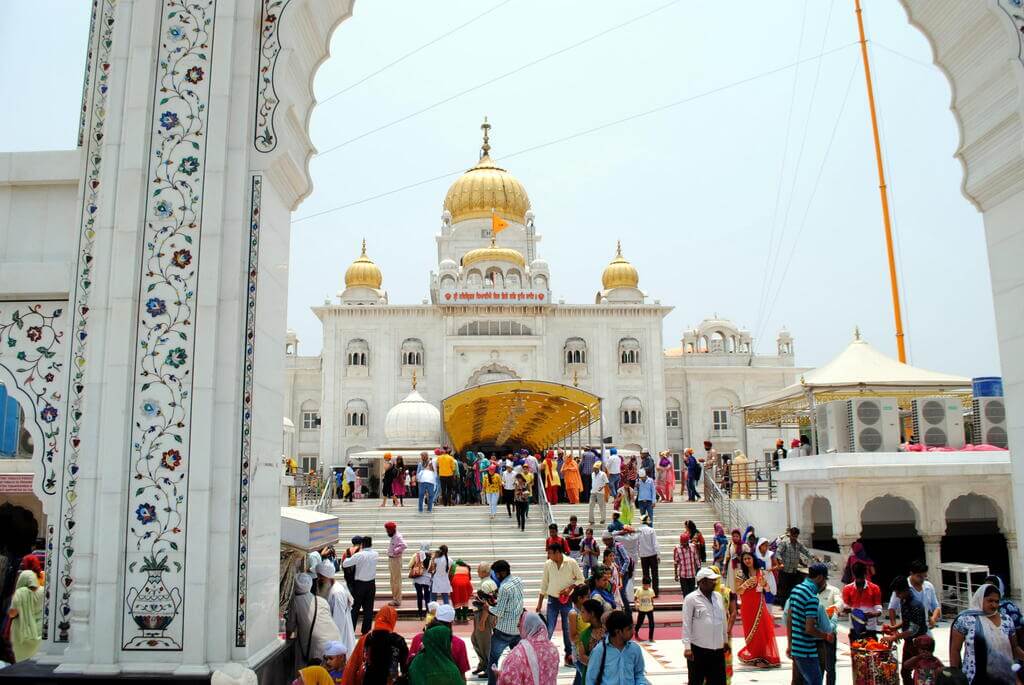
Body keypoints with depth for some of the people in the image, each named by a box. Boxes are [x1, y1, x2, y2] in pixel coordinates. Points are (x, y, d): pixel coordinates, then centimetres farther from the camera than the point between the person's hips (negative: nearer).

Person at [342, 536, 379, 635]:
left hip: (360, 583, -4)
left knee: (355, 608, 6)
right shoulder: (375, 554, -2)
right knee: (368, 608, 10)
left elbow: (344, 564, -12)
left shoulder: (359, 555, -17)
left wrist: (349, 557, 6)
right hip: (371, 583, 4)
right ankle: (366, 630, 13)